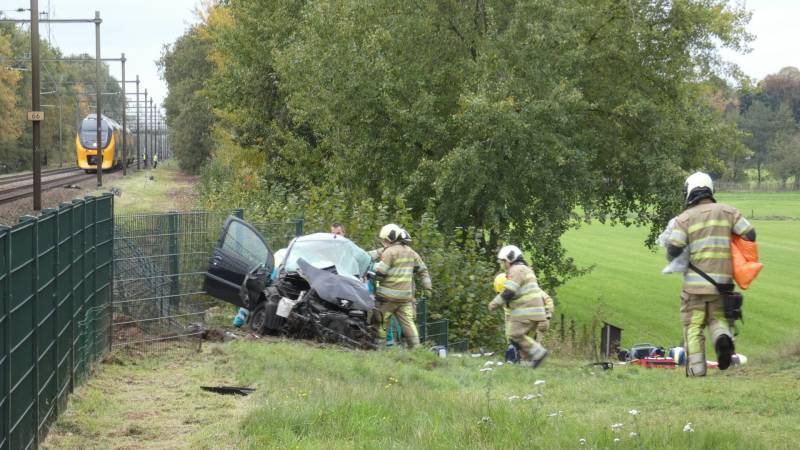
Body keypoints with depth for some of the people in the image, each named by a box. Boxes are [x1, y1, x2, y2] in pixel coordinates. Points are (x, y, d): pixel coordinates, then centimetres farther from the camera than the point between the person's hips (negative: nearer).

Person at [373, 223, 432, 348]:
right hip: (406, 295, 7)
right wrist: (427, 287, 19)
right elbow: (423, 270, 17)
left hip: (389, 296, -6)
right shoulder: (410, 252, 15)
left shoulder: (390, 252, -8)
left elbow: (380, 272, -14)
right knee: (408, 322, 3)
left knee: (380, 322, 5)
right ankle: (416, 347, -6)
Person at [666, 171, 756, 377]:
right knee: (717, 318, 19)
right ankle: (723, 337, -14)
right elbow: (750, 235, -1)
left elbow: (673, 249, -10)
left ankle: (696, 370, -1)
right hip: (722, 282, 2)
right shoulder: (727, 212, 4)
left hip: (695, 283, -2)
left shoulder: (685, 218, -3)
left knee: (693, 326, 7)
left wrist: (672, 258, 13)